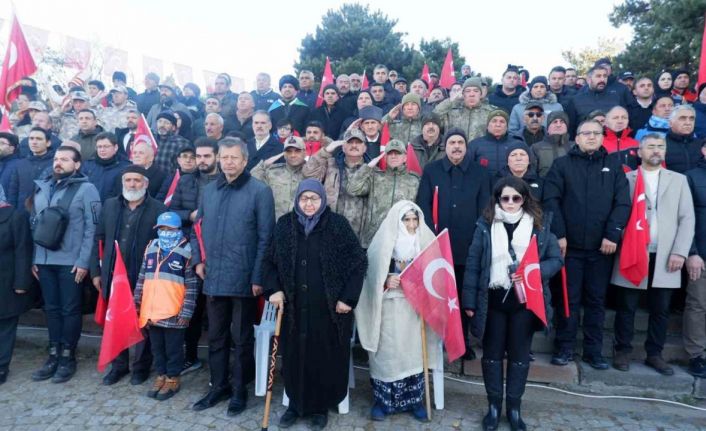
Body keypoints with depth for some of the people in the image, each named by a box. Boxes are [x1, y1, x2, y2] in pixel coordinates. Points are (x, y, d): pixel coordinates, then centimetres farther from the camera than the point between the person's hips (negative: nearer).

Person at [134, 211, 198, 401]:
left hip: (173, 313, -5)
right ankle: (161, 375, 34)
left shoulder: (186, 251, -8)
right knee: (157, 347, 18)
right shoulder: (151, 248, 9)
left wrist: (186, 312, -11)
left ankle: (173, 378, 24)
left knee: (174, 348, 9)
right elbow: (141, 278, 16)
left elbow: (191, 285, -8)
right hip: (151, 311, 5)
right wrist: (136, 303, 13)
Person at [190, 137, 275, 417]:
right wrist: (197, 259, 5)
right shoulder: (209, 190, 10)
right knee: (216, 337, 17)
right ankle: (219, 386, 33)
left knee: (241, 339, 9)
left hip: (244, 279, -5)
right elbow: (198, 228, 18)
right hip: (213, 278, 5)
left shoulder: (260, 191, -8)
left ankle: (239, 390, 26)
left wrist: (258, 277, -13)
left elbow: (265, 238, -10)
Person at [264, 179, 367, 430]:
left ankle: (321, 407, 26)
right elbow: (269, 260, 11)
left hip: (329, 308, -2)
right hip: (294, 307, 2)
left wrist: (348, 298, -9)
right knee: (294, 356, 9)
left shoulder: (338, 224, -5)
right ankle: (295, 404, 30)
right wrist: (274, 289, -3)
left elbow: (359, 262, -4)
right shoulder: (285, 224, 3)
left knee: (326, 358, 6)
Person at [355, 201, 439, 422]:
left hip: (415, 306, 2)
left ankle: (415, 399, 23)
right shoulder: (383, 242, -5)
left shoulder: (425, 241, 1)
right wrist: (386, 282, -20)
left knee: (414, 351, 6)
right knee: (387, 352, 2)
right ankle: (381, 400, 17)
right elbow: (372, 275, -2)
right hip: (389, 307, -2)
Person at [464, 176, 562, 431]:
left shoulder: (539, 225, -1)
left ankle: (514, 407, 30)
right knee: (492, 353, 12)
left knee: (519, 355, 13)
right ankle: (494, 405, 29)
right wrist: (470, 301, -5)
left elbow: (556, 259, 1)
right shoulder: (485, 225, -4)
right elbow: (473, 264, -3)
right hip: (492, 300, 0)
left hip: (525, 301, 1)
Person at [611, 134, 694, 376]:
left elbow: (687, 219, 6)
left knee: (661, 310, 8)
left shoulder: (678, 180, 12)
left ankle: (654, 354, 22)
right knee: (626, 308, 4)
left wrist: (680, 252, -4)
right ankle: (622, 351, 17)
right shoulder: (626, 179, 5)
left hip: (664, 257, 2)